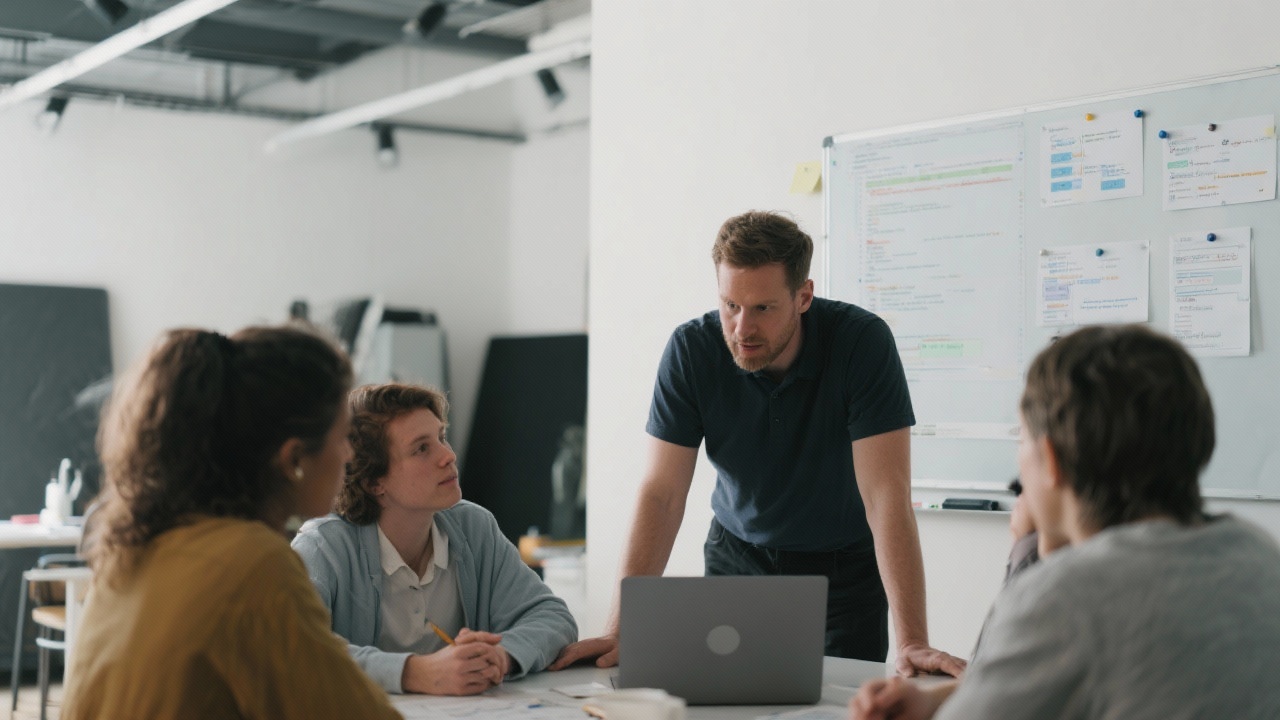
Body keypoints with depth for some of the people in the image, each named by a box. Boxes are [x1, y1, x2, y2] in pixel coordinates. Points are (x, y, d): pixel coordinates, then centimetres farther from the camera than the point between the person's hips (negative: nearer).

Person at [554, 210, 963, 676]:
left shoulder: (863, 341, -25)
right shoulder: (691, 349, -19)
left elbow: (887, 496, -29)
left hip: (845, 566, -1)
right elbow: (662, 494, -19)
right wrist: (620, 630, -29)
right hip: (739, 559, 2)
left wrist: (913, 643, -37)